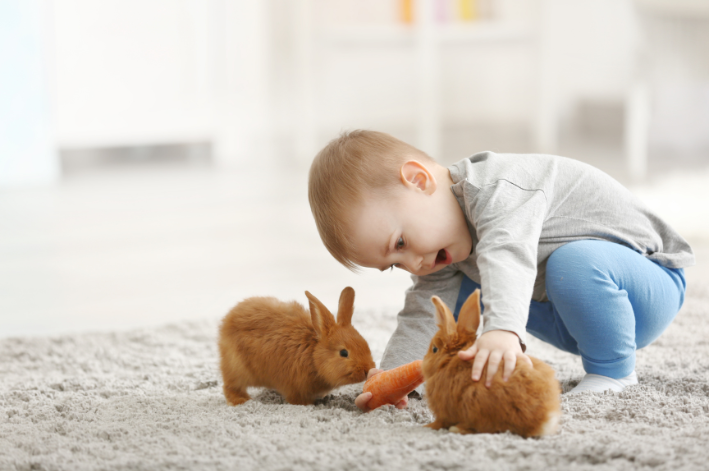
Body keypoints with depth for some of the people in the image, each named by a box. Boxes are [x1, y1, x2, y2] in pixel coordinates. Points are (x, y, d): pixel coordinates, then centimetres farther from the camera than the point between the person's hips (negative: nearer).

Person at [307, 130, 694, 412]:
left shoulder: (498, 188, -31)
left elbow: (507, 254, -49)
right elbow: (424, 312, -5)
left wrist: (503, 329, -65)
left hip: (652, 285, -8)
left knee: (577, 261, -39)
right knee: (461, 287, 4)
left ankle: (613, 371, -16)